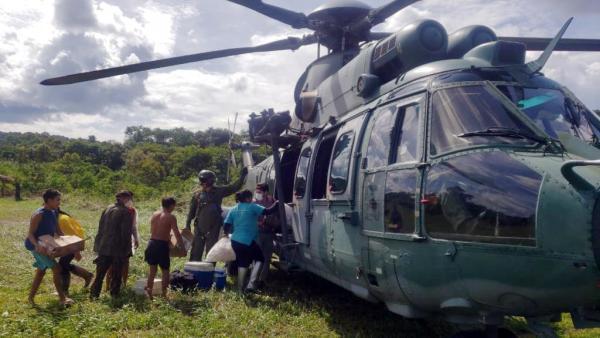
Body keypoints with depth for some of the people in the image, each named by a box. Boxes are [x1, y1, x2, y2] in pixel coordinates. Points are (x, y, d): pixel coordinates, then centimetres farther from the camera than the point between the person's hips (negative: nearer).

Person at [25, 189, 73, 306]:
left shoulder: (53, 213, 5)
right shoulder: (38, 215, -20)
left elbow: (58, 232, 13)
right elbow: (30, 234, -21)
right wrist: (37, 245, -38)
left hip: (46, 245, 9)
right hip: (37, 246, -9)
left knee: (41, 271, 17)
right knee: (56, 268, -12)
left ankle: (31, 298, 30)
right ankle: (62, 298, -6)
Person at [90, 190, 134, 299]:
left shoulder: (107, 209, 6)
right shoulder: (126, 212, -14)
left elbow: (100, 228, 10)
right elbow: (126, 233, -15)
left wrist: (98, 246, 16)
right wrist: (126, 250, -7)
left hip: (103, 248, 5)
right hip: (118, 249, -5)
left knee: (100, 274, 13)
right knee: (116, 276, 8)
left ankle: (93, 295, 17)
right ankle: (114, 296, 14)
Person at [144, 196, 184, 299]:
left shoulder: (154, 214, 9)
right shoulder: (170, 217, -10)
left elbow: (152, 231, 15)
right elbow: (177, 234, -13)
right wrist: (182, 246, -4)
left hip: (152, 242, 6)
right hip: (162, 245, -6)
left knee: (152, 270, 16)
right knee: (165, 271, 7)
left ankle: (149, 292, 16)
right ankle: (164, 294, 9)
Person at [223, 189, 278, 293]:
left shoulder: (233, 210, 10)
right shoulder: (252, 207, -5)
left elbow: (227, 226, 6)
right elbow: (268, 211, -9)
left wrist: (228, 232, 24)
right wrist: (276, 204, 3)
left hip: (235, 241, 6)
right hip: (247, 241, -6)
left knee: (242, 263, 19)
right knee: (259, 259, 11)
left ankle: (240, 289, 21)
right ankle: (251, 284, -4)